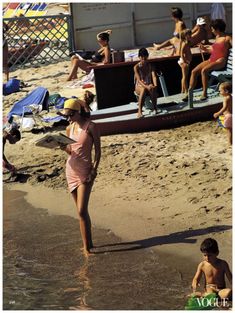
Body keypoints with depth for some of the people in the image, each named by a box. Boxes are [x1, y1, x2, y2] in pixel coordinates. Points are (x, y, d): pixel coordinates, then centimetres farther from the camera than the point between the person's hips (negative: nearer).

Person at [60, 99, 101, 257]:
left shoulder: (90, 126, -8)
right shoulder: (70, 128, 9)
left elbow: (98, 150, -6)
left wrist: (94, 169, -16)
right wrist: (62, 146, -5)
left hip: (85, 171, -6)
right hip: (71, 170, 6)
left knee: (82, 211, -11)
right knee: (81, 210, 12)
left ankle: (86, 247, -4)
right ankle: (88, 243, 21)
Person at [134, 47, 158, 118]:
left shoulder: (150, 66, 2)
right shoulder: (136, 67, -8)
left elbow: (154, 76, -12)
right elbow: (139, 80, -18)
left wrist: (155, 85, -33)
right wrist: (146, 86, -36)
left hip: (149, 85, 2)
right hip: (139, 86, -2)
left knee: (152, 89, -37)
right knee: (144, 89, -40)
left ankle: (155, 108, -30)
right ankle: (139, 111, -45)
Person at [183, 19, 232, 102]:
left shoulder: (227, 38, -2)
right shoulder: (217, 37, 19)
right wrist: (205, 49, 15)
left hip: (220, 61, -8)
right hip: (211, 60, 8)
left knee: (204, 70, -33)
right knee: (194, 71, -11)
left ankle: (204, 93, -25)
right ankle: (189, 93, -12)